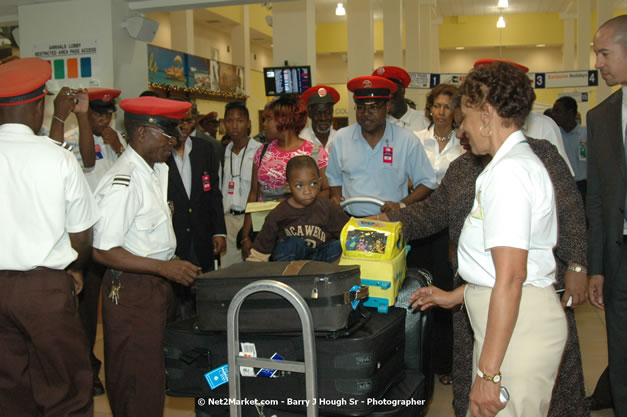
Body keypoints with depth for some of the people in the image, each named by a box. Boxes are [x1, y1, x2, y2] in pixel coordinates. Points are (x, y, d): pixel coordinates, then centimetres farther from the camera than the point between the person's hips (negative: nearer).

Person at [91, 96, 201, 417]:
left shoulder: (157, 171, 8)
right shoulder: (122, 183, -20)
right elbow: (103, 252, -22)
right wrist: (165, 268, -23)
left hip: (156, 283, 9)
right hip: (132, 291, -9)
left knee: (151, 374, 19)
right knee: (138, 383, 2)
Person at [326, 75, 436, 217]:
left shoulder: (407, 140, 0)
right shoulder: (341, 138, 6)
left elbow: (427, 183, 4)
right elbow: (334, 178, 20)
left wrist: (402, 205, -8)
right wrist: (337, 200, 2)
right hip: (351, 220, 1)